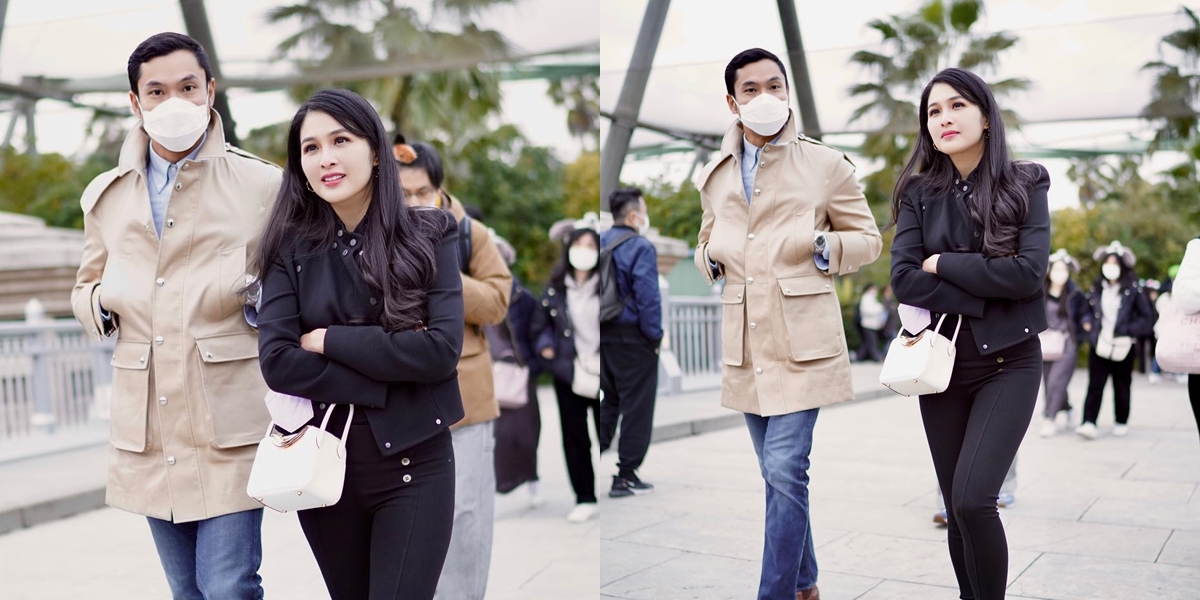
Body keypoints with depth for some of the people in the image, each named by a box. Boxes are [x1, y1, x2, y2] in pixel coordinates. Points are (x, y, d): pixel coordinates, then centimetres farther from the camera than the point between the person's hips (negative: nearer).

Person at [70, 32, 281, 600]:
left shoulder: (262, 185, -2)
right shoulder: (106, 196, 11)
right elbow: (84, 288, 22)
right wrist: (102, 299, -1)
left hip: (229, 425, -4)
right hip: (146, 432, 5)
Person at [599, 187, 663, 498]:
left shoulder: (601, 242, 9)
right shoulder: (640, 247, -14)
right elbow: (648, 297, -20)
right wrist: (655, 336, -11)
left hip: (605, 335, 8)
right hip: (633, 338, -8)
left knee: (609, 400, 20)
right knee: (636, 406, 2)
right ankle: (626, 476, 6)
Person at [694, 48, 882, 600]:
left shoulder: (825, 164, 1)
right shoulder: (715, 175, 11)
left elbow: (868, 240, 7)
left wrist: (825, 248, -13)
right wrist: (709, 257, 1)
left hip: (801, 338, -4)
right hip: (744, 341, 5)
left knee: (785, 467, -13)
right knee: (777, 471, 13)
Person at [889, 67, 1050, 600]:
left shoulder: (1025, 185, 0)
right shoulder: (919, 193, 4)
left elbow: (1029, 272, -14)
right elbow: (903, 278, -8)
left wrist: (943, 263, -10)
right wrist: (982, 299, -15)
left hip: (1008, 362, -2)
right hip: (942, 362, 3)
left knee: (973, 499, -18)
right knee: (957, 509, 6)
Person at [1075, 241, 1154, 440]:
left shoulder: (1132, 290, -2)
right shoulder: (1097, 289, 9)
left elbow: (1147, 318, -3)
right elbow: (1086, 312, 21)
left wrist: (1125, 331, -12)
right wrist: (1087, 324, 0)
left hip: (1123, 348, -2)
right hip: (1100, 346, 2)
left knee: (1121, 387, 9)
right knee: (1094, 385, -8)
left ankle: (1122, 423, 22)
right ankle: (1089, 423, -15)